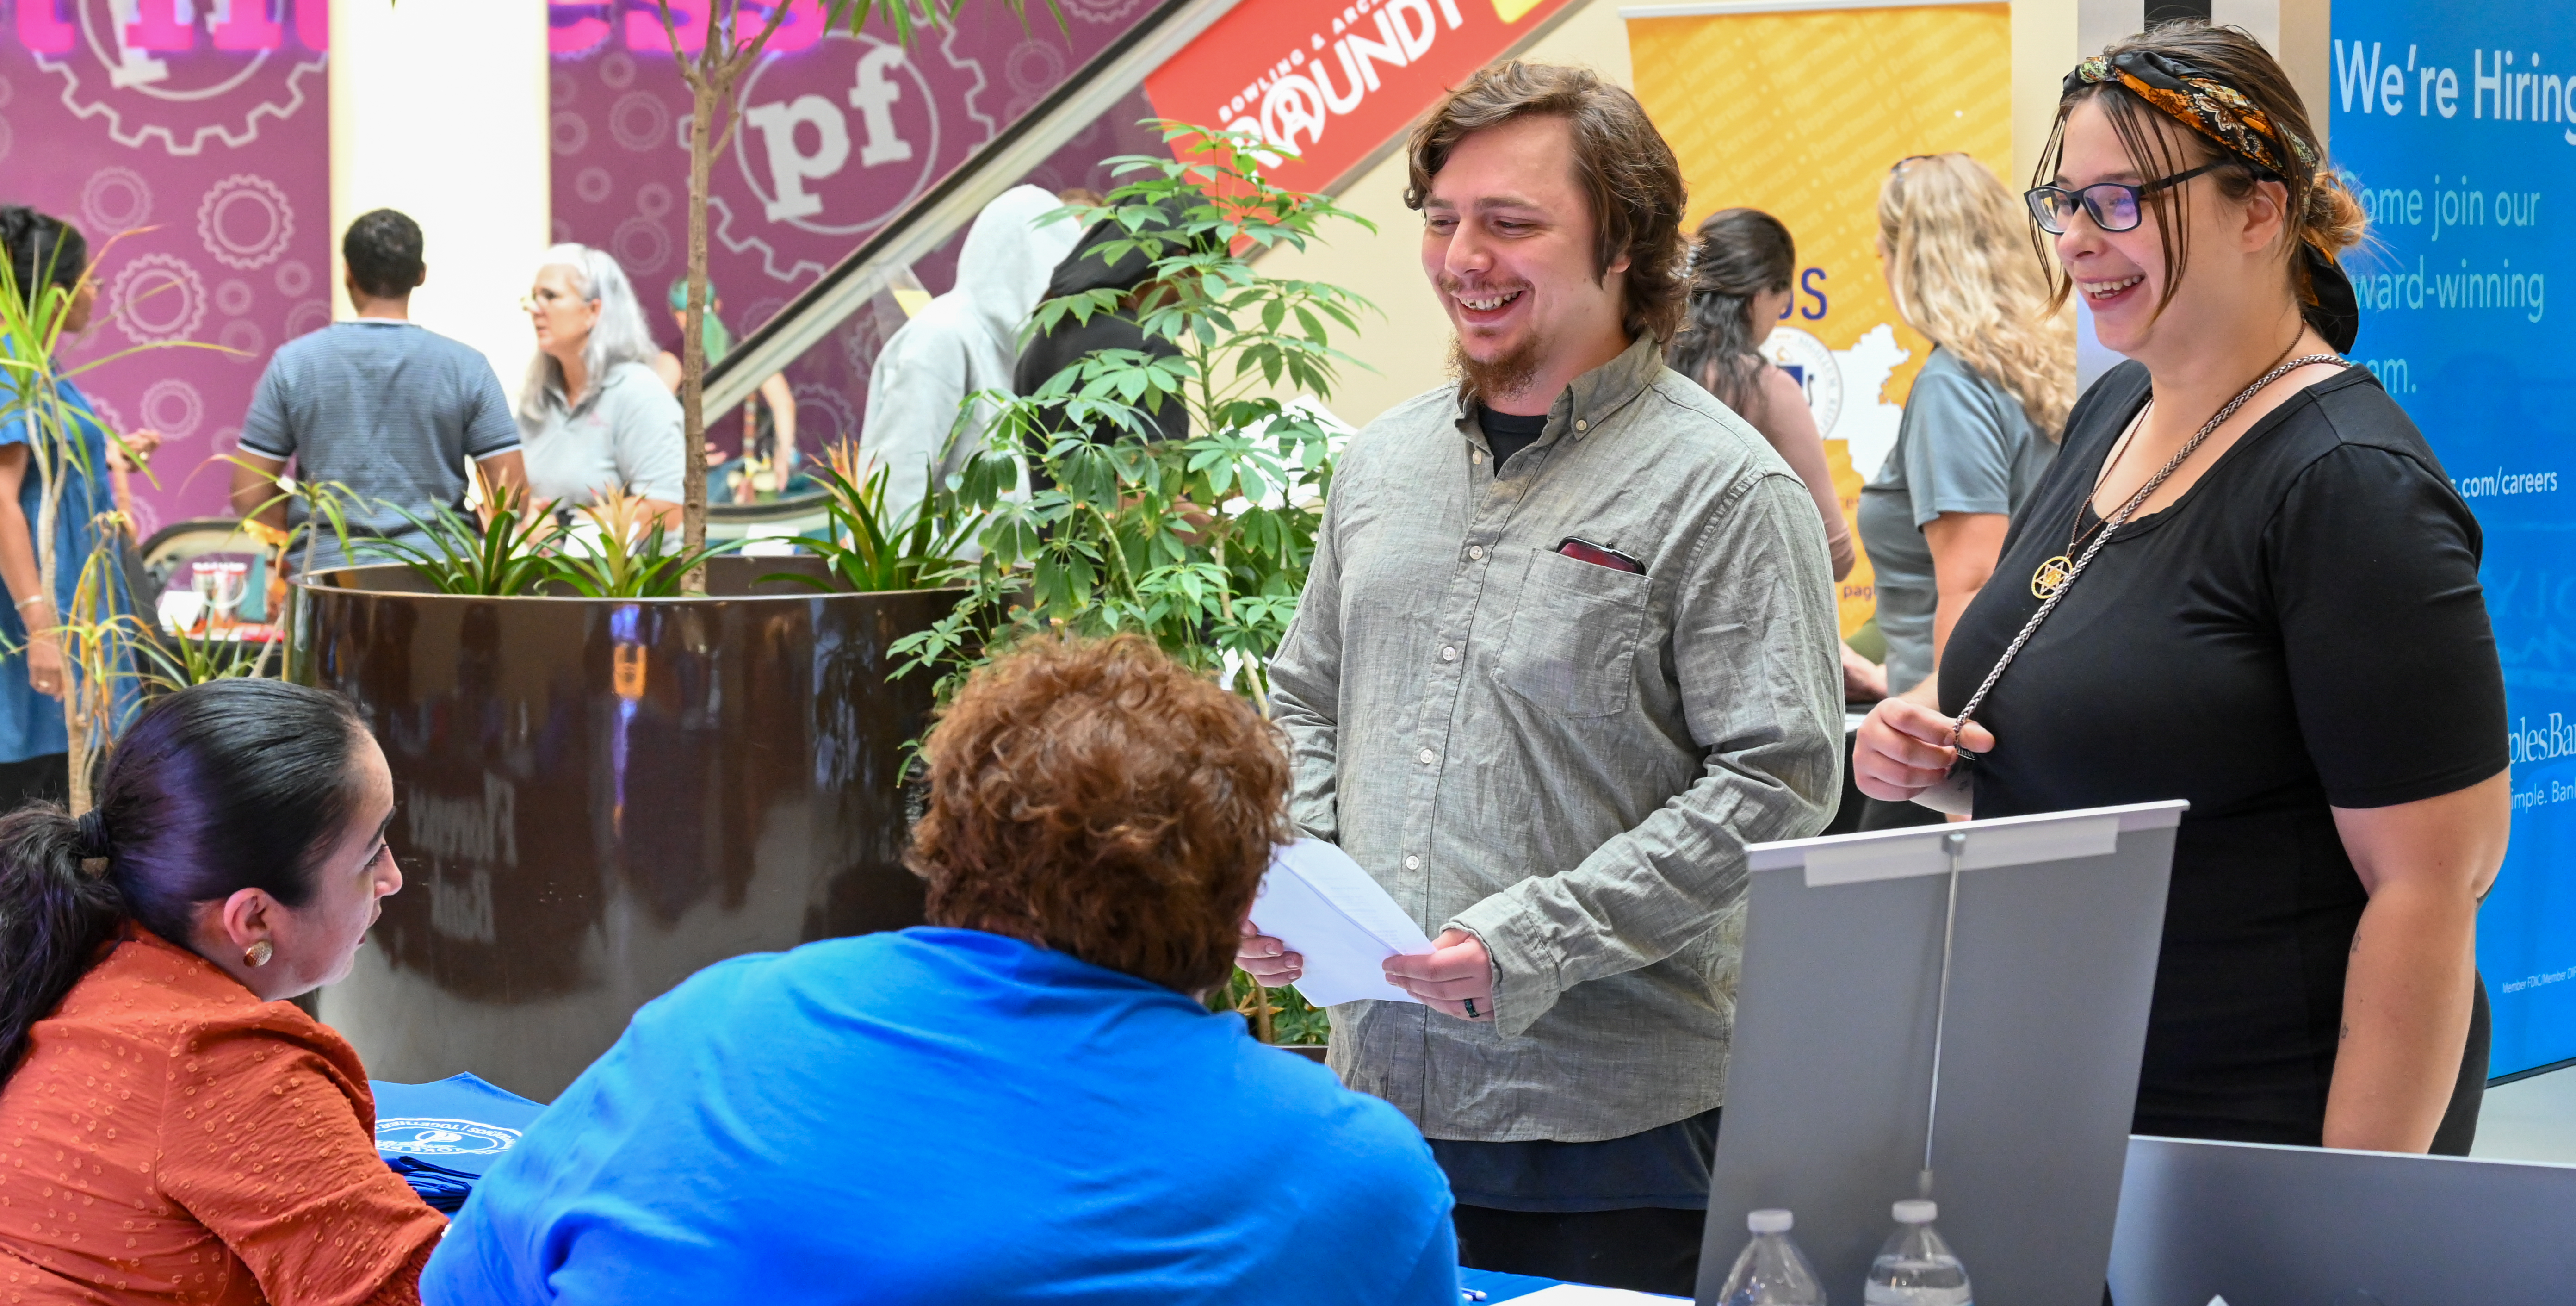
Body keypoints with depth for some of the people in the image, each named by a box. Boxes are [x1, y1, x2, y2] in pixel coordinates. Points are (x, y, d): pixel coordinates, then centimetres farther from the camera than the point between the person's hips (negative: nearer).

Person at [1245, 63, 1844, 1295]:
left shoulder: (1720, 488, -8)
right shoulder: (1382, 461, 13)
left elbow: (1779, 779, -14)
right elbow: (1309, 704, 23)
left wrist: (1532, 940, -20)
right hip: (1384, 1081, 6)